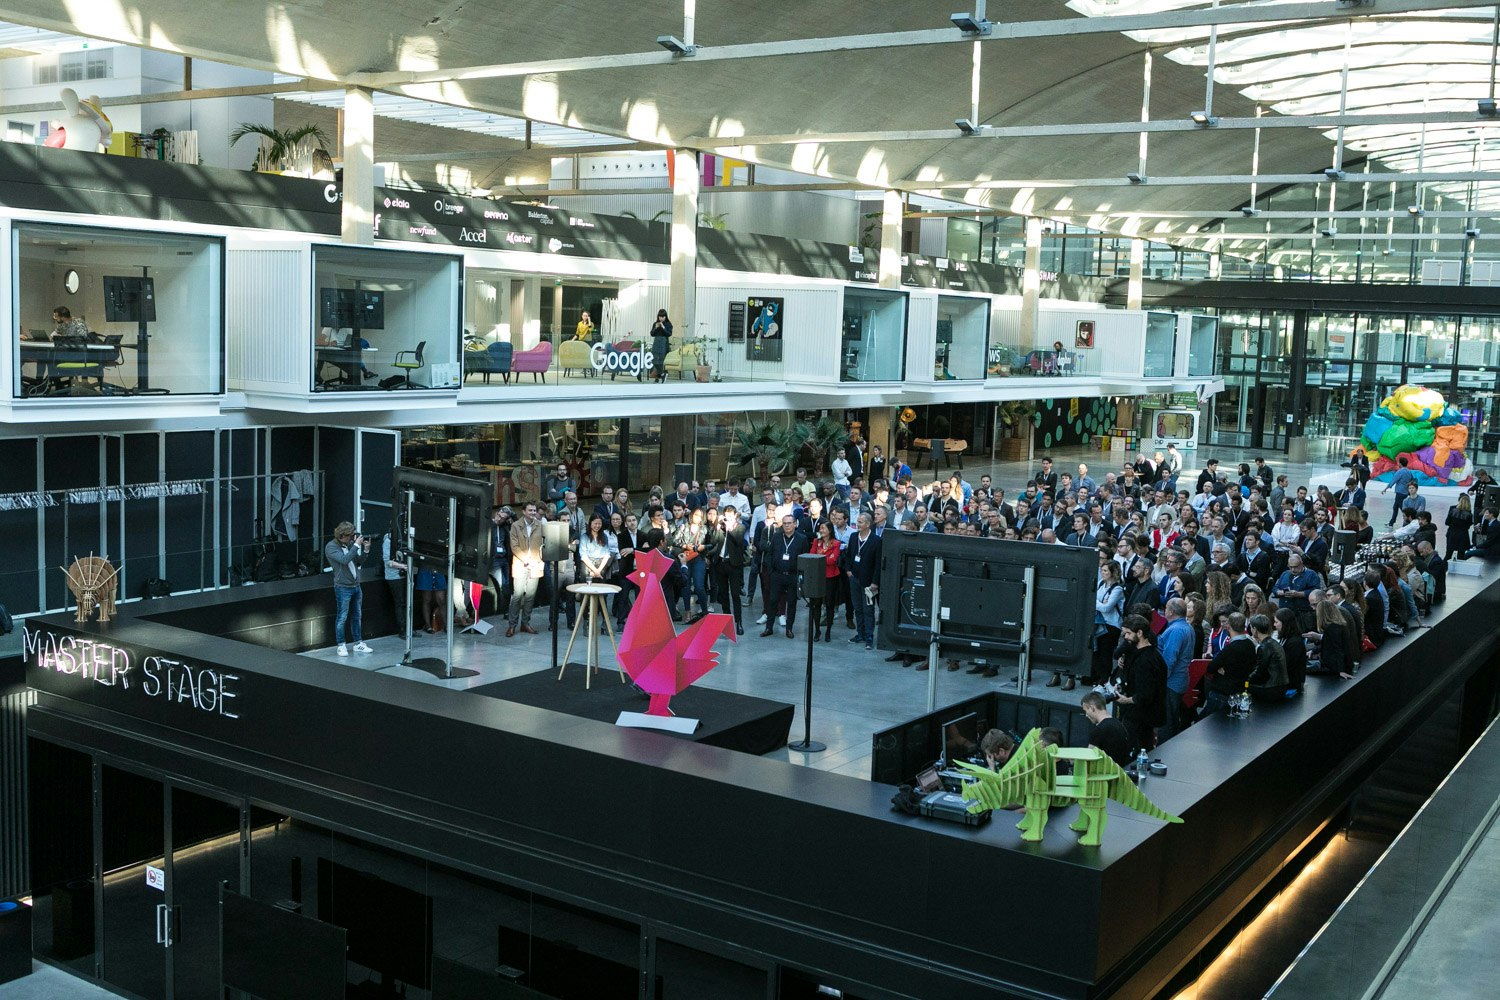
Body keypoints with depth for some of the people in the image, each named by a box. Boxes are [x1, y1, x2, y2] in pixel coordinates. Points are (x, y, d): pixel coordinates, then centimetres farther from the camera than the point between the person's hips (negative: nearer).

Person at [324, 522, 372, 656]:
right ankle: (341, 646, 8)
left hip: (356, 586, 7)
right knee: (342, 618, 0)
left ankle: (358, 643, 22)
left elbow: (359, 562, 13)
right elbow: (344, 560, -25)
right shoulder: (331, 547, -10)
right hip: (343, 587, -7)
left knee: (356, 617, 13)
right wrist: (356, 545, -20)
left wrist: (365, 550, -2)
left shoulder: (350, 544, 8)